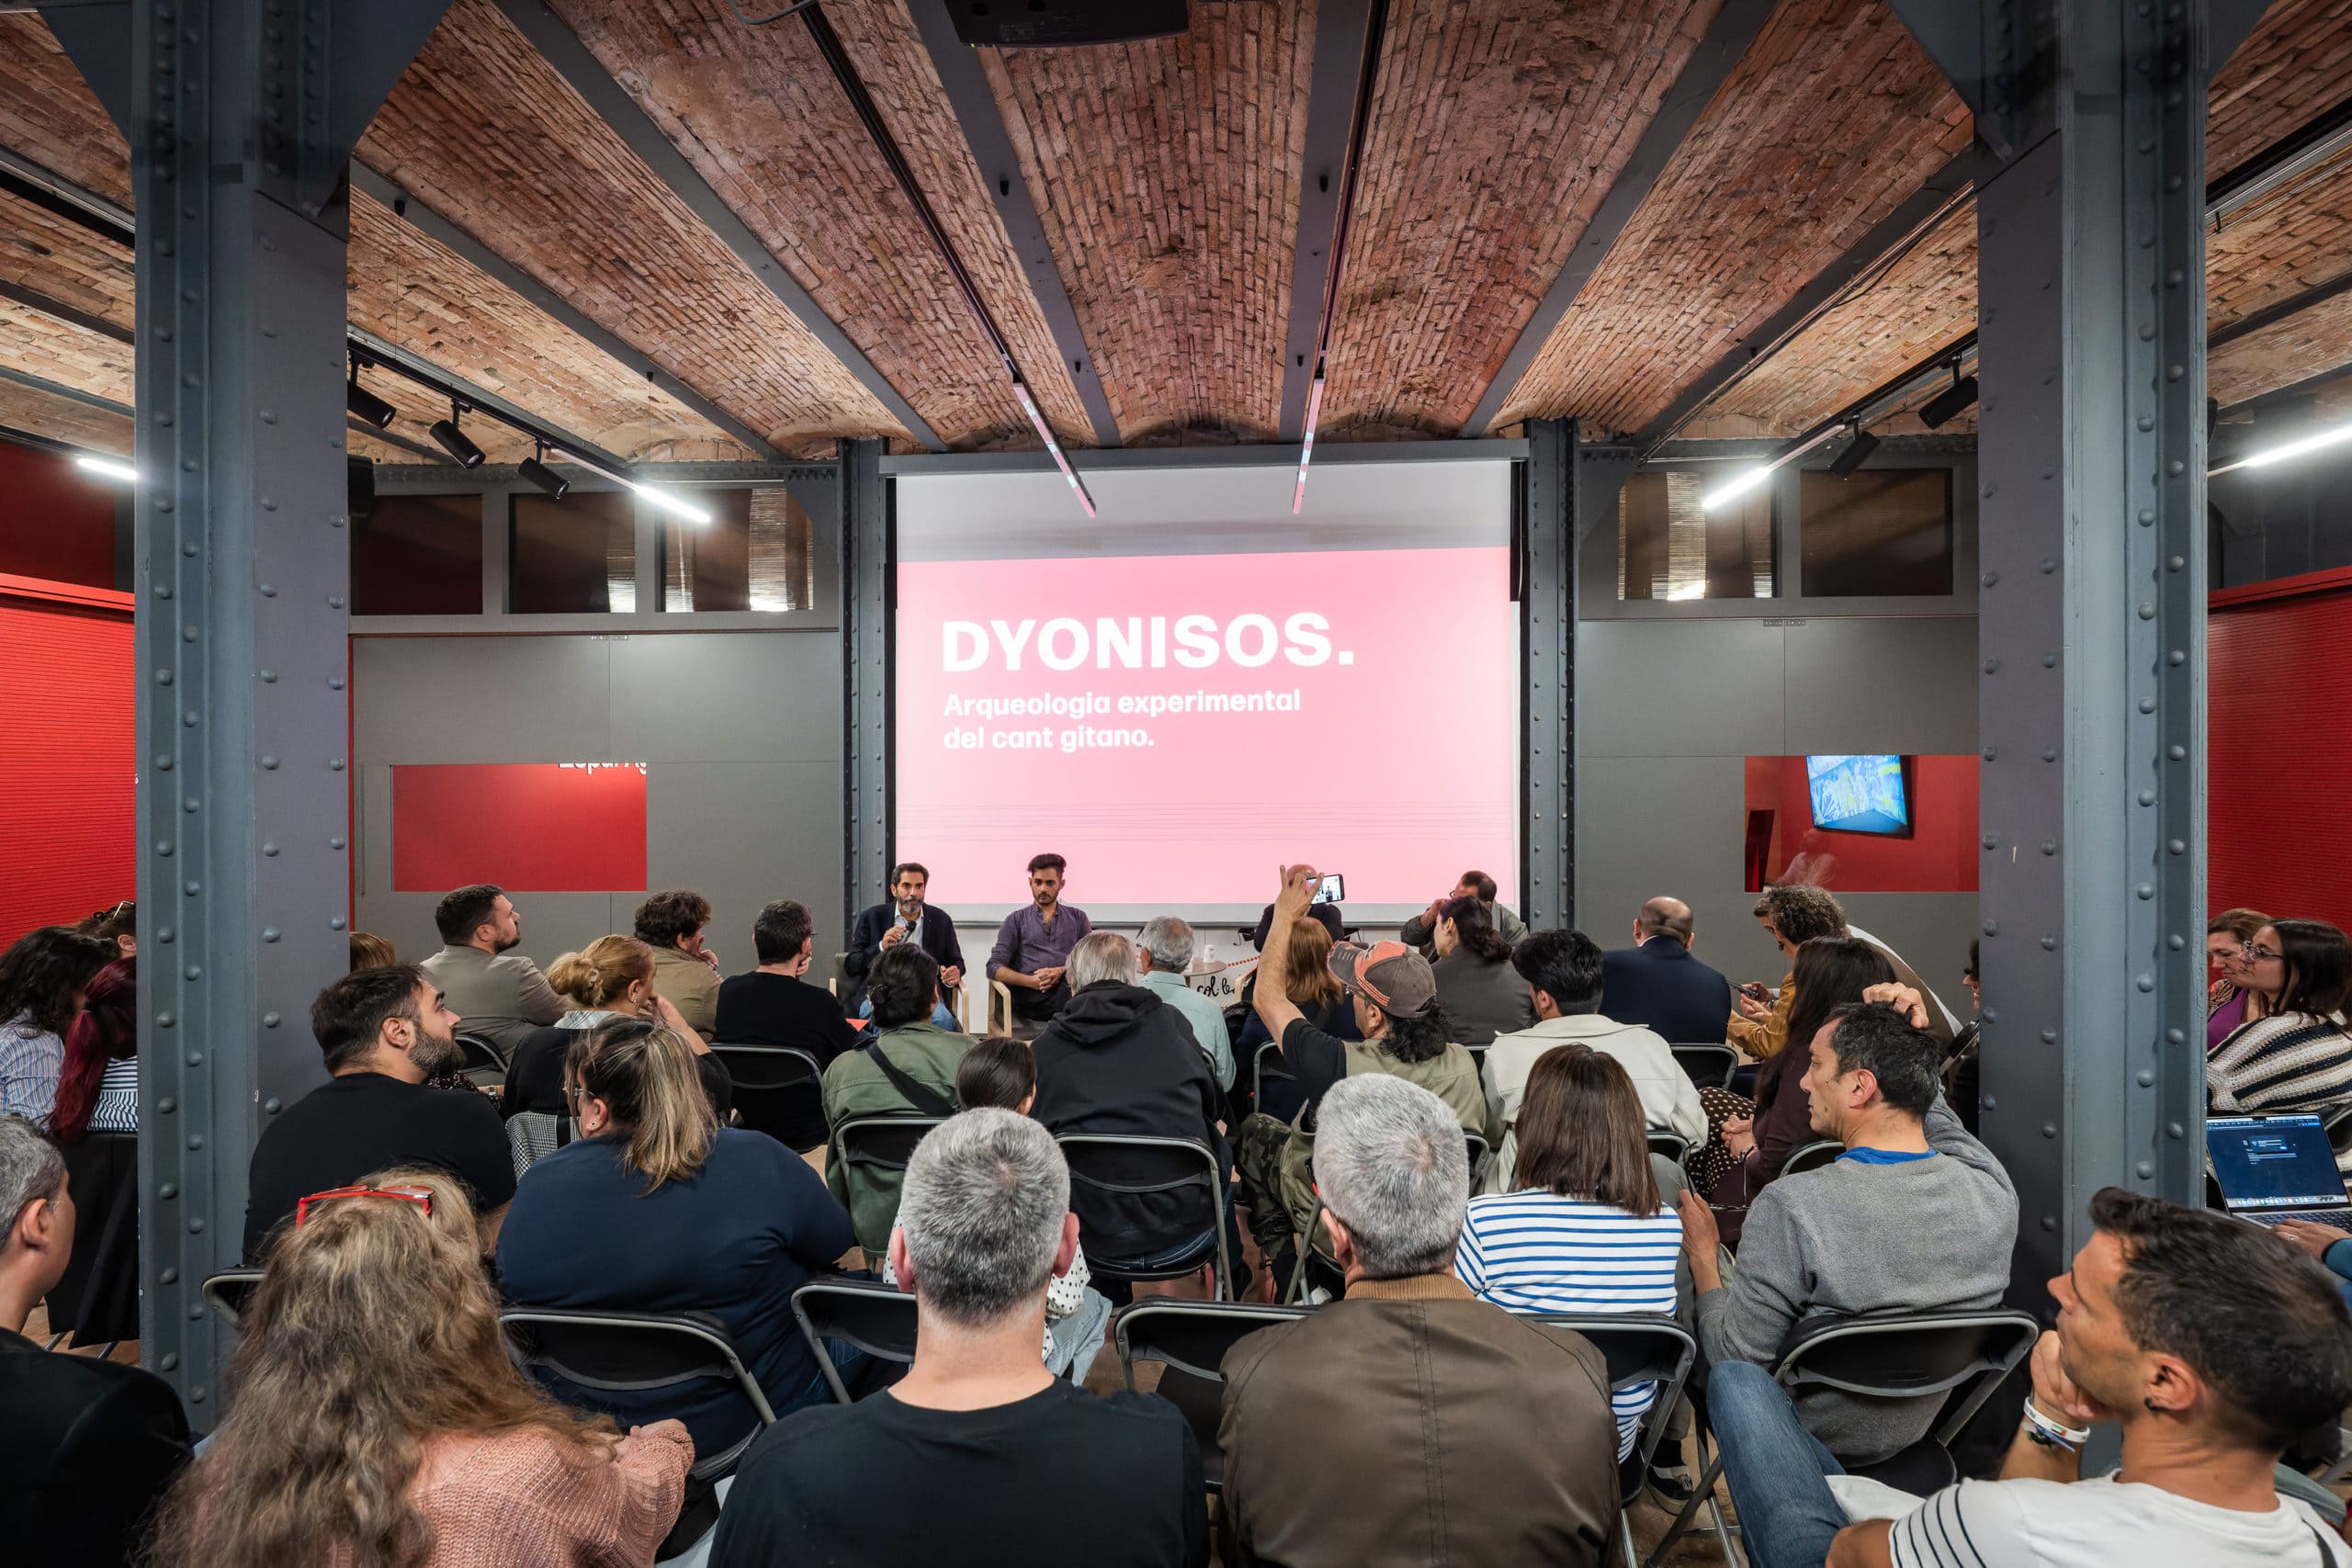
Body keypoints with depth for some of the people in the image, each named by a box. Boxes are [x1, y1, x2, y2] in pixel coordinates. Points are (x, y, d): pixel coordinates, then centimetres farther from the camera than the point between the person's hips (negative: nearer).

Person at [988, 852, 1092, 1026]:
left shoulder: (1078, 918, 23)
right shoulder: (1017, 920, 20)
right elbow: (994, 967, 9)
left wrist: (1062, 972, -10)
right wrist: (1031, 981, -9)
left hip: (1071, 988, 3)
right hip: (1030, 996, -2)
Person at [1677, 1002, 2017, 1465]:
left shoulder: (1790, 1207, -37)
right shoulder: (1993, 1189, -21)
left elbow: (1736, 1359, -24)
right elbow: (1934, 1116, 6)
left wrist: (1703, 1254, -10)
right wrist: (1911, 1048, -5)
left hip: (1801, 1437, -5)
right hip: (1917, 1430, 5)